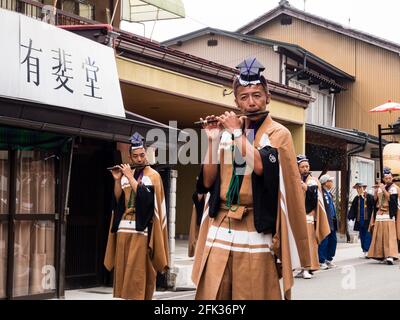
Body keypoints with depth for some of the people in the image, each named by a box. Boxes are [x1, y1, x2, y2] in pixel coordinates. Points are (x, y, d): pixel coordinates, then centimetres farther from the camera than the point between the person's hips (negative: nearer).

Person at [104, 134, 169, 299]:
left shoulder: (153, 176, -2)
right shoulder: (126, 174, 14)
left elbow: (145, 197, -18)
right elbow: (117, 200, 9)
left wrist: (130, 177, -14)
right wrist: (117, 180, -3)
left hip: (142, 230, -5)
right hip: (124, 229, 5)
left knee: (139, 272, -8)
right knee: (123, 270, 6)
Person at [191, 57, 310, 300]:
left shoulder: (278, 133, 0)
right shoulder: (226, 131, 11)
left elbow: (261, 166, -19)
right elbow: (208, 181, 6)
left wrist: (237, 133, -10)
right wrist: (213, 140, -5)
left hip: (256, 230, -4)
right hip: (220, 228, 4)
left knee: (253, 295, 0)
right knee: (212, 295, 4)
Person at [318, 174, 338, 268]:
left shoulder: (329, 193, 18)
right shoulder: (321, 193, -13)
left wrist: (335, 219, 17)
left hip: (332, 221, 10)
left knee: (333, 240, 13)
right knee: (324, 242, -5)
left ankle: (329, 259, 24)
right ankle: (321, 261, 2)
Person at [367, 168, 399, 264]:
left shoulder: (394, 187, -1)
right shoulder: (381, 187, 16)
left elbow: (391, 198, -15)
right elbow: (375, 199, 13)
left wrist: (383, 189, -16)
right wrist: (376, 190, -1)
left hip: (389, 214, -6)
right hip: (379, 214, 6)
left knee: (389, 235, -13)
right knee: (379, 235, 5)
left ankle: (390, 256, -20)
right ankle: (381, 255, 11)